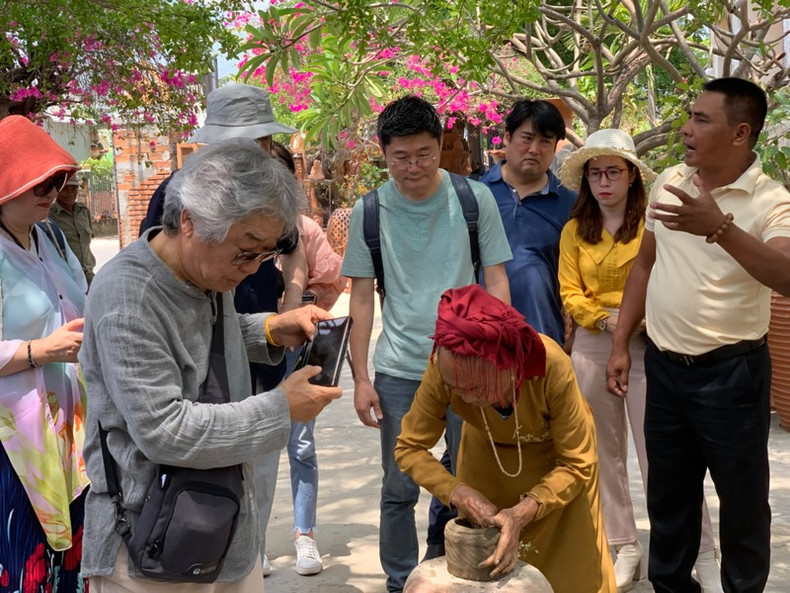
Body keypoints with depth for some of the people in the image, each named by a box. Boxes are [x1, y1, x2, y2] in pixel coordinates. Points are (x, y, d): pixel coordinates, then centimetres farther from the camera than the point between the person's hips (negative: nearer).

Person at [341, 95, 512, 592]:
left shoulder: (475, 199, -2)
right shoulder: (369, 211, 0)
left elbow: (495, 281, 2)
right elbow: (362, 298, 4)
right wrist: (360, 378, 0)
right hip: (398, 369, 0)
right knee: (400, 490, 8)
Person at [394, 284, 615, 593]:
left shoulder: (550, 366, -39)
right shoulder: (443, 370, -34)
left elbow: (578, 465, -28)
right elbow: (410, 448, -19)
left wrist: (523, 513, -41)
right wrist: (457, 492, -35)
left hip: (556, 456, -1)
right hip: (488, 453, 2)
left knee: (571, 568, 6)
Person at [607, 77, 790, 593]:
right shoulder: (668, 182, 3)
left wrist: (720, 228, -44)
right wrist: (621, 344, 11)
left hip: (730, 371, -5)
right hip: (665, 364, 5)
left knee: (742, 497, 9)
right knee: (668, 493, 19)